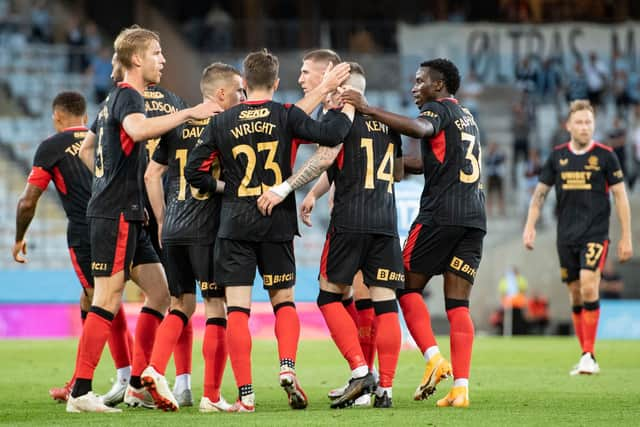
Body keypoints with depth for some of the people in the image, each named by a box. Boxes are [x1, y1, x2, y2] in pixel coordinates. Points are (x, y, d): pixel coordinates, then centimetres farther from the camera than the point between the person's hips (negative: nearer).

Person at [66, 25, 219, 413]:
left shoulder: (116, 99, 19)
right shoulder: (127, 96, -11)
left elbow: (86, 149, 30)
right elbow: (138, 130, -35)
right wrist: (188, 114, -31)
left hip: (128, 215, 10)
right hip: (115, 214, -10)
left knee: (159, 292, 9)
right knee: (109, 300, -10)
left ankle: (138, 384, 11)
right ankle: (80, 392, -9)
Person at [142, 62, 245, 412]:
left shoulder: (176, 126, 12)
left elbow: (151, 176, 14)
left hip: (173, 230, 6)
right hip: (208, 229, -6)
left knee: (181, 305, 17)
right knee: (216, 307, 1)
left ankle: (154, 369, -3)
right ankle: (212, 396, 0)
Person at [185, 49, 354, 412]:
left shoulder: (222, 122, 3)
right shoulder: (286, 115, -3)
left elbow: (194, 171, 2)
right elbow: (329, 136, -14)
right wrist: (348, 111, 3)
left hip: (235, 223, 0)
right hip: (278, 221, 0)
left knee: (237, 309, 0)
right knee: (284, 300, 14)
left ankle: (246, 394, -7)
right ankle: (288, 367, -9)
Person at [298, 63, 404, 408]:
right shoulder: (388, 121, 17)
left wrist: (311, 195, -6)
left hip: (349, 221, -5)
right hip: (386, 222, 5)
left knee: (330, 295, 5)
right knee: (385, 303, 1)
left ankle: (360, 371, -9)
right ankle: (385, 389, -2)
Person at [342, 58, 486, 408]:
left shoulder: (440, 108, 0)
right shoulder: (466, 117, 26)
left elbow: (419, 128, -24)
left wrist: (369, 110, -24)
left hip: (440, 212, -7)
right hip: (474, 218, 7)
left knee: (408, 288, 5)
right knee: (458, 306, 3)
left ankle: (433, 358, -12)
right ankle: (461, 388, -7)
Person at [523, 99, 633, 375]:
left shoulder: (605, 156, -3)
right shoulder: (557, 156, 6)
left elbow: (620, 196, 0)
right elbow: (540, 192, 13)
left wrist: (626, 237, -2)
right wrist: (530, 226, 2)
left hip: (595, 234, -4)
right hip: (566, 236, 4)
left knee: (588, 289, -18)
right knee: (575, 295, 6)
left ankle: (589, 356, -16)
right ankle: (585, 356, 15)